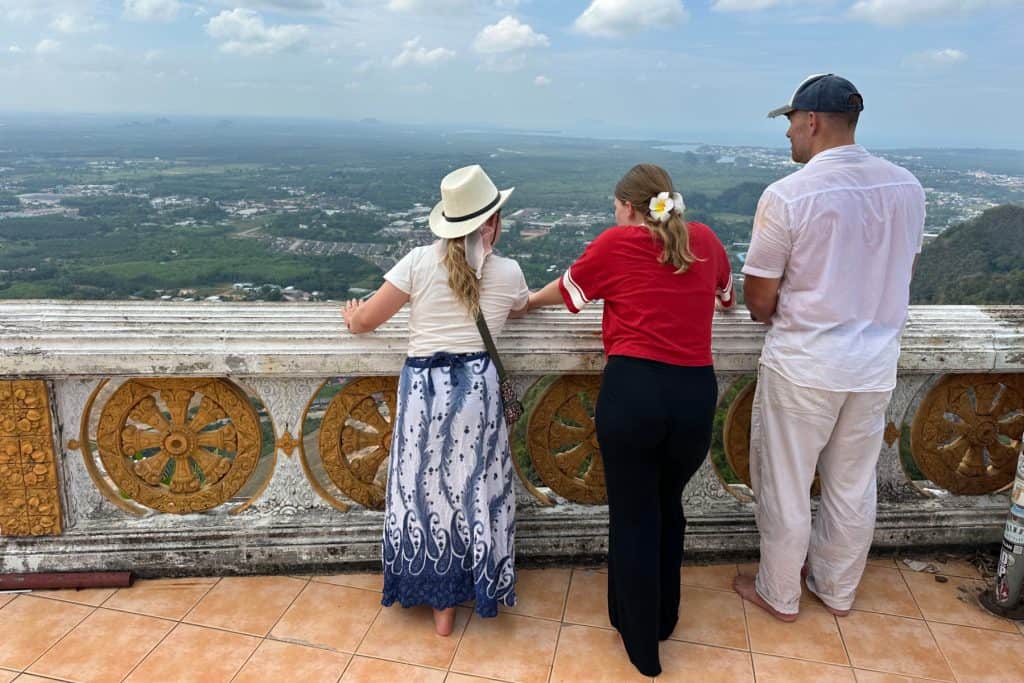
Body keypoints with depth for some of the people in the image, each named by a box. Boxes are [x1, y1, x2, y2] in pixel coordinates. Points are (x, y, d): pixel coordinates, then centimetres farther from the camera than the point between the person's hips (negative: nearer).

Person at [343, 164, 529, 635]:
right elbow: (522, 307, 25)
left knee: (426, 489, 13)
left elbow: (363, 321, 0)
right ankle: (479, 590, 29)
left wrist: (353, 317, 23)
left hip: (423, 386, 0)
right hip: (477, 387, 1)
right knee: (476, 490, 14)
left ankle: (441, 601, 26)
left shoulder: (420, 261, -3)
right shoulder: (508, 273, 2)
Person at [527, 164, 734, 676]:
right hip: (696, 393, 4)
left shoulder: (615, 243, 2)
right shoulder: (705, 240, 11)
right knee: (669, 508, 24)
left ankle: (643, 646, 28)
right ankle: (663, 619, 42)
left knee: (633, 518, 13)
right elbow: (726, 296, 30)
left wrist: (530, 301, 38)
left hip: (632, 388, -3)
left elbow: (564, 291, 18)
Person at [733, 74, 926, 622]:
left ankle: (779, 595, 30)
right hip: (876, 361, 6)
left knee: (786, 487, 12)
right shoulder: (906, 187, 1)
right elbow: (898, 276, 12)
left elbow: (758, 301, -11)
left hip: (803, 364, -5)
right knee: (854, 487, 19)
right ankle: (837, 591, 38)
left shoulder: (788, 195, -17)